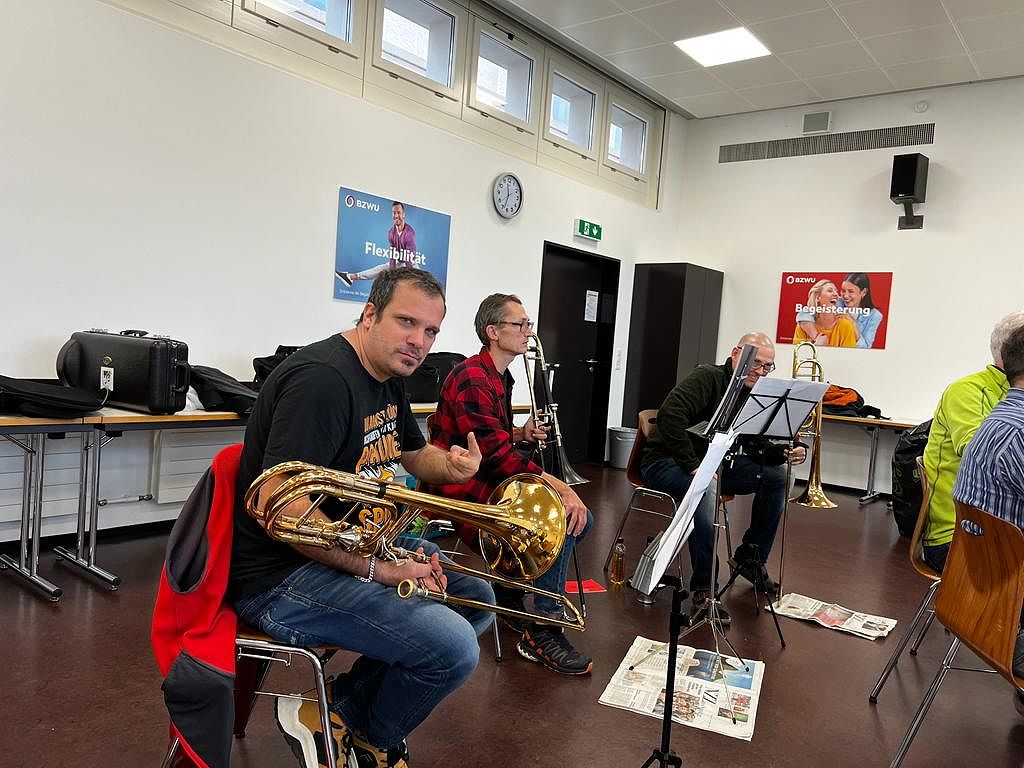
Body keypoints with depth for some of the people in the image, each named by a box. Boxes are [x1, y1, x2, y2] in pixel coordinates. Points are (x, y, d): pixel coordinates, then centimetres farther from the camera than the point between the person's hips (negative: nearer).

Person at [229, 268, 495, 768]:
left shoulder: (389, 378, 8)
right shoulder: (322, 378, -23)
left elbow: (415, 454, 22)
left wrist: (452, 466, -2)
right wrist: (379, 570, -25)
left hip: (357, 546, 11)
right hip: (282, 576, -10)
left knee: (476, 598, 12)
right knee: (453, 648, -23)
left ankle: (341, 709, 10)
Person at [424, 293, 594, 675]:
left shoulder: (500, 379, 15)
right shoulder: (471, 379, -19)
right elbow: (496, 452, -26)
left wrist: (522, 433, 2)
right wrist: (561, 488, -28)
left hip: (493, 483, 10)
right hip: (461, 489, -10)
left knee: (580, 518, 2)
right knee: (562, 517, -25)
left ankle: (508, 591, 14)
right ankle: (542, 633, -12)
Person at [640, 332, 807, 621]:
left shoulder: (753, 397, 8)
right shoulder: (708, 378, -17)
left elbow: (757, 447, 7)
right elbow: (669, 414, -32)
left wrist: (785, 453, -15)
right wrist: (693, 466, -33)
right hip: (666, 462, -8)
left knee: (777, 475, -4)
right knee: (705, 490, -39)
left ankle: (750, 558, 10)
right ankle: (703, 590, -30)